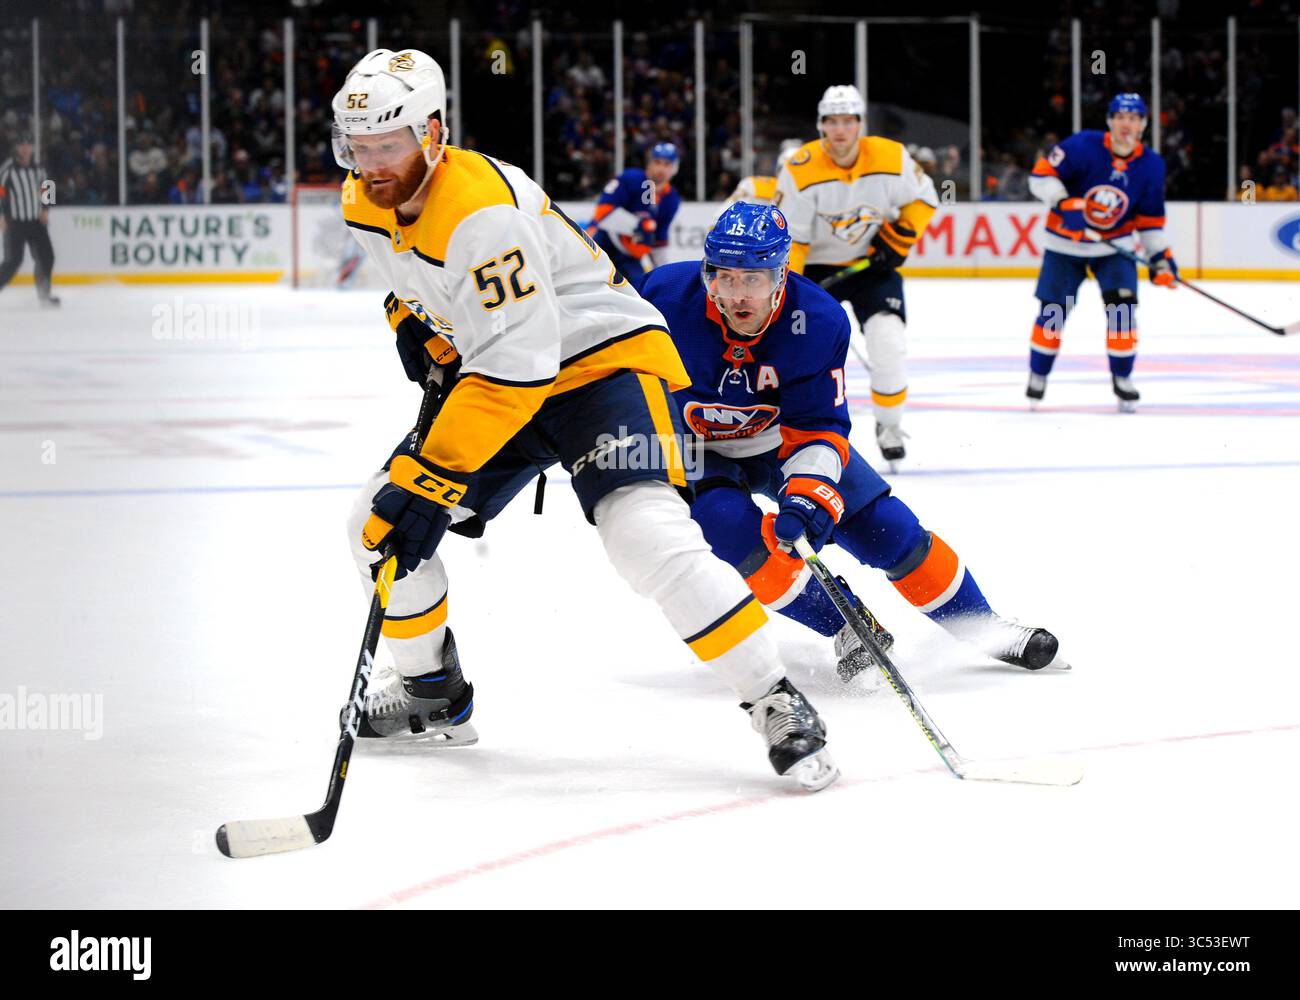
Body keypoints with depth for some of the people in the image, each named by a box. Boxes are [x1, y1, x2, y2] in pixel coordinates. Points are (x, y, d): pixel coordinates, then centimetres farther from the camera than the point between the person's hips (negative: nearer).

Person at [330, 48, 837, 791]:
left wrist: (431, 479, -34)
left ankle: (776, 702, -23)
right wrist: (413, 320, 2)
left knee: (645, 532, -30)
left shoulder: (482, 212, -31)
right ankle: (435, 694, 23)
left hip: (601, 360, -9)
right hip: (485, 371, 9)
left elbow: (513, 371, -34)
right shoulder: (368, 205, -3)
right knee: (378, 525, 3)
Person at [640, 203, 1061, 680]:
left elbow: (817, 426, -23)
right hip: (695, 451, -1)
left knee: (885, 525, -4)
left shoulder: (817, 322, -26)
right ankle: (844, 628, -13)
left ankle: (978, 623, 16)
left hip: (782, 439, 1)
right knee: (730, 525, -30)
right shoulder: (668, 296, -27)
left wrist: (808, 494, -40)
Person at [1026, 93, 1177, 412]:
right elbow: (1041, 175, -18)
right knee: (1053, 310, 2)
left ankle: (1122, 377, 4)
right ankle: (1038, 375, 22)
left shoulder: (1151, 165, -7)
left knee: (1122, 307, -12)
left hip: (1114, 246, 2)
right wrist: (1064, 204, -31)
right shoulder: (1082, 146, -20)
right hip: (1066, 242, -2)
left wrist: (1160, 257, -4)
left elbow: (1150, 218, 2)